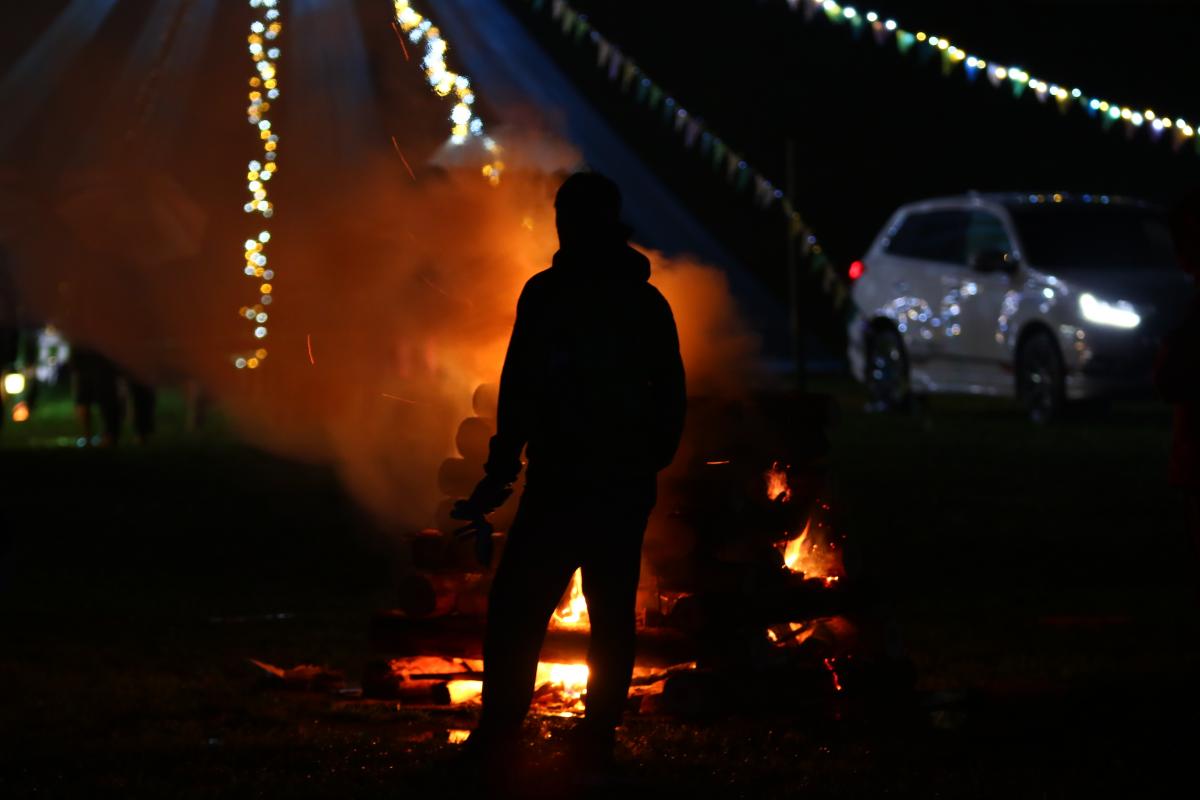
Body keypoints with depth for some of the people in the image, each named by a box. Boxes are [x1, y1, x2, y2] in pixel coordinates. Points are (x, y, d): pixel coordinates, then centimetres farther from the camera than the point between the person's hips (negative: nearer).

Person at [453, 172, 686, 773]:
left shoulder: (546, 294, -8)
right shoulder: (649, 304, 9)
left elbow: (520, 390, -12)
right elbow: (672, 398, 12)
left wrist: (500, 470, -8)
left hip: (559, 481, -5)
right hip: (628, 484, 5)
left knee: (515, 611, 0)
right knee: (613, 613, 10)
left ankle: (496, 737, -4)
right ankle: (598, 739, 8)